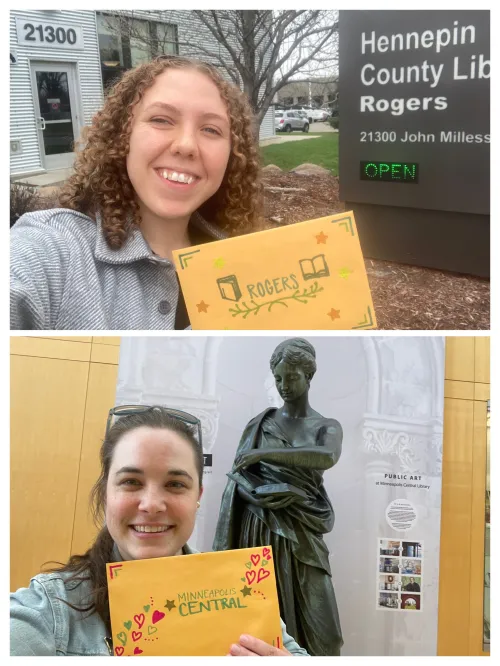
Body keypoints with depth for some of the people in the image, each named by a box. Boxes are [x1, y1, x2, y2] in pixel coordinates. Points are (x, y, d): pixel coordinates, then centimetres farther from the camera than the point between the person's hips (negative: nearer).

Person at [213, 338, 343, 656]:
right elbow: (238, 480, 4)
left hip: (303, 537, 0)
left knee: (318, 629, -5)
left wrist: (265, 453, -21)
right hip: (259, 532, 0)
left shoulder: (327, 427, 5)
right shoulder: (259, 424, 7)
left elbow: (328, 457, -18)